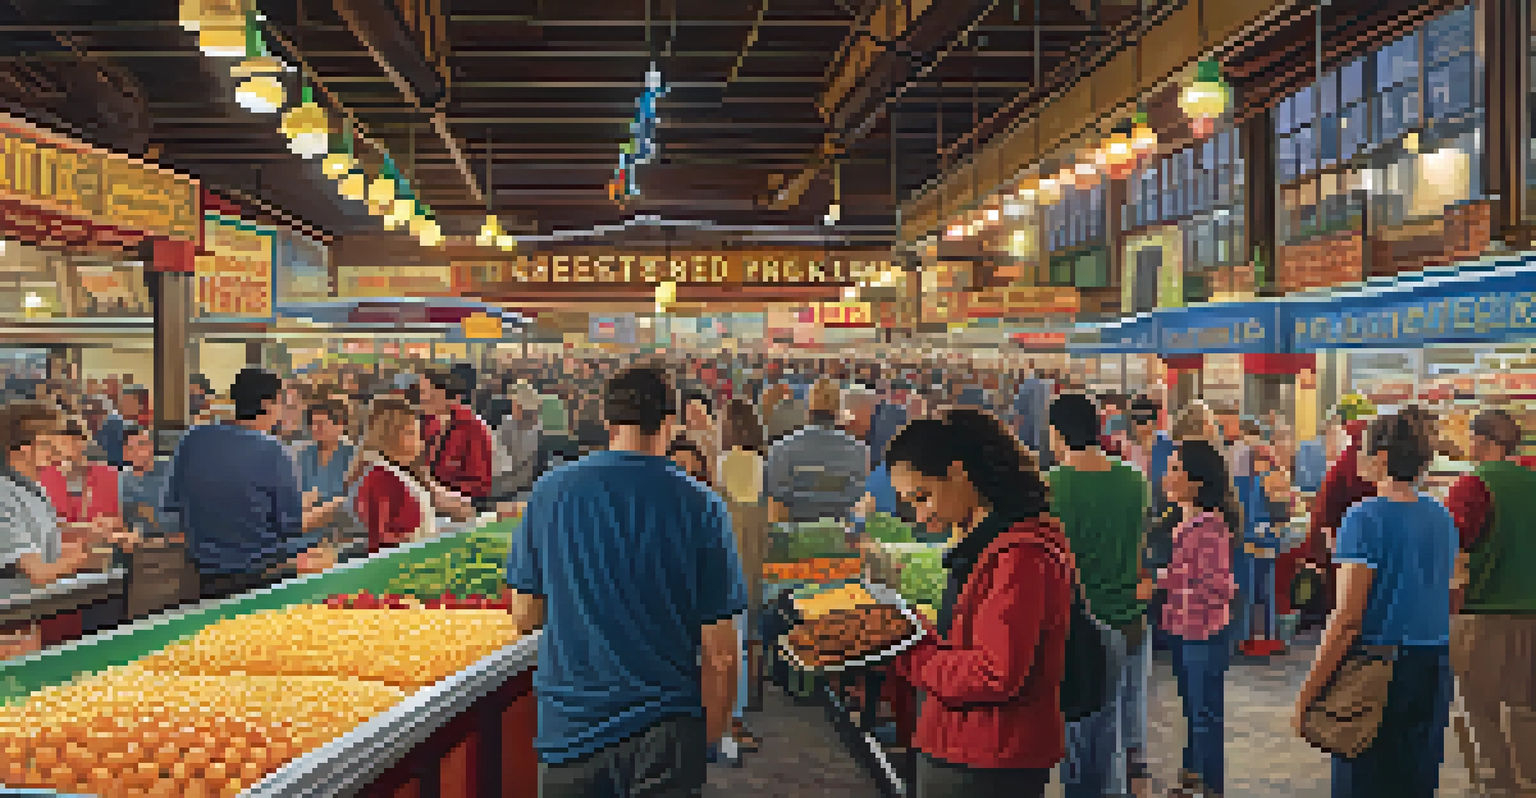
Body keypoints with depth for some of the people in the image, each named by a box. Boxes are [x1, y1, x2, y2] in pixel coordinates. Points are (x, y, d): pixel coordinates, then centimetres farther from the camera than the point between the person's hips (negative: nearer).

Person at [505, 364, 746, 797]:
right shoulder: (702, 508, -10)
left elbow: (525, 615, 3)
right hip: (667, 729, -2)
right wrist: (711, 733, 6)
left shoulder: (549, 493, -4)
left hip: (570, 726, 2)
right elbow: (721, 653, -9)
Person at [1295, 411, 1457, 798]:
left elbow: (1347, 617, -19)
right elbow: (1445, 598, 16)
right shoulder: (1442, 517, 7)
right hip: (1435, 670, 7)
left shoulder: (1365, 518, -15)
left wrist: (1307, 691, -15)